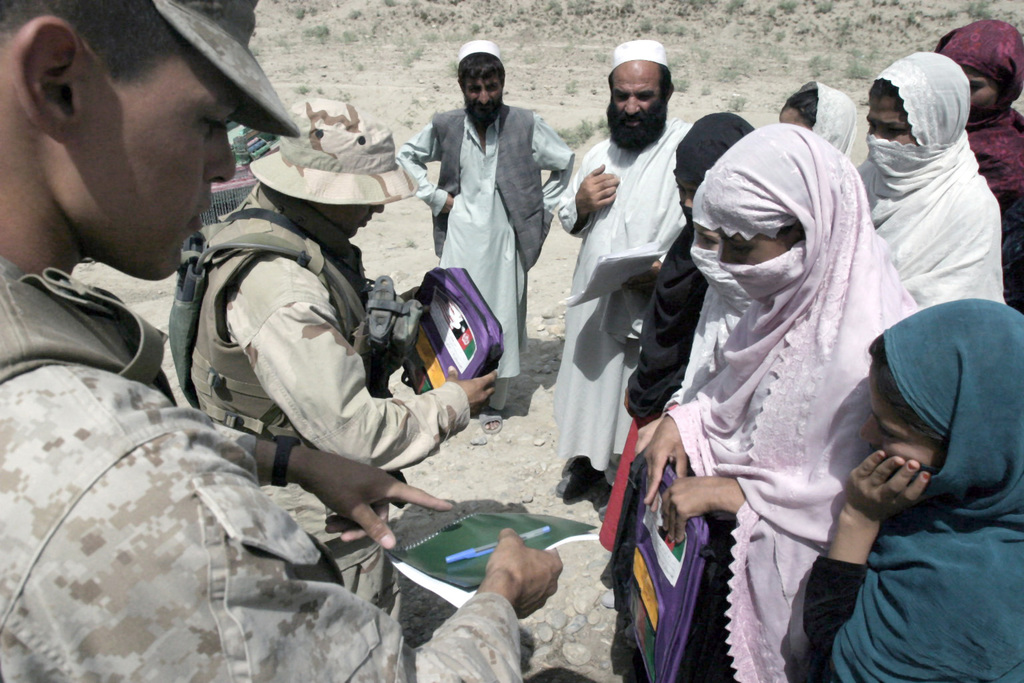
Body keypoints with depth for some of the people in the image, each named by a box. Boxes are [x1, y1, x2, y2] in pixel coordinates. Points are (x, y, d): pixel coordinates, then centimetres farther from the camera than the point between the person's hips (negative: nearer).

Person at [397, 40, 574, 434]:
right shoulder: (445, 127, 0)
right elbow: (406, 158, 15)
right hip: (460, 239, 1)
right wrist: (435, 197, 5)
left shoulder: (526, 125, -4)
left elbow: (564, 163, 10)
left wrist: (543, 210, 4)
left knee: (502, 318, 5)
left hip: (505, 239, 0)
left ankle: (494, 403, 20)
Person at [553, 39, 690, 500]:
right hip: (593, 304, 6)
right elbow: (570, 222, 22)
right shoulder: (601, 154, 13)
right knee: (593, 385, 20)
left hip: (653, 311, -6)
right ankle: (587, 462, 42)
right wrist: (581, 204, -1)